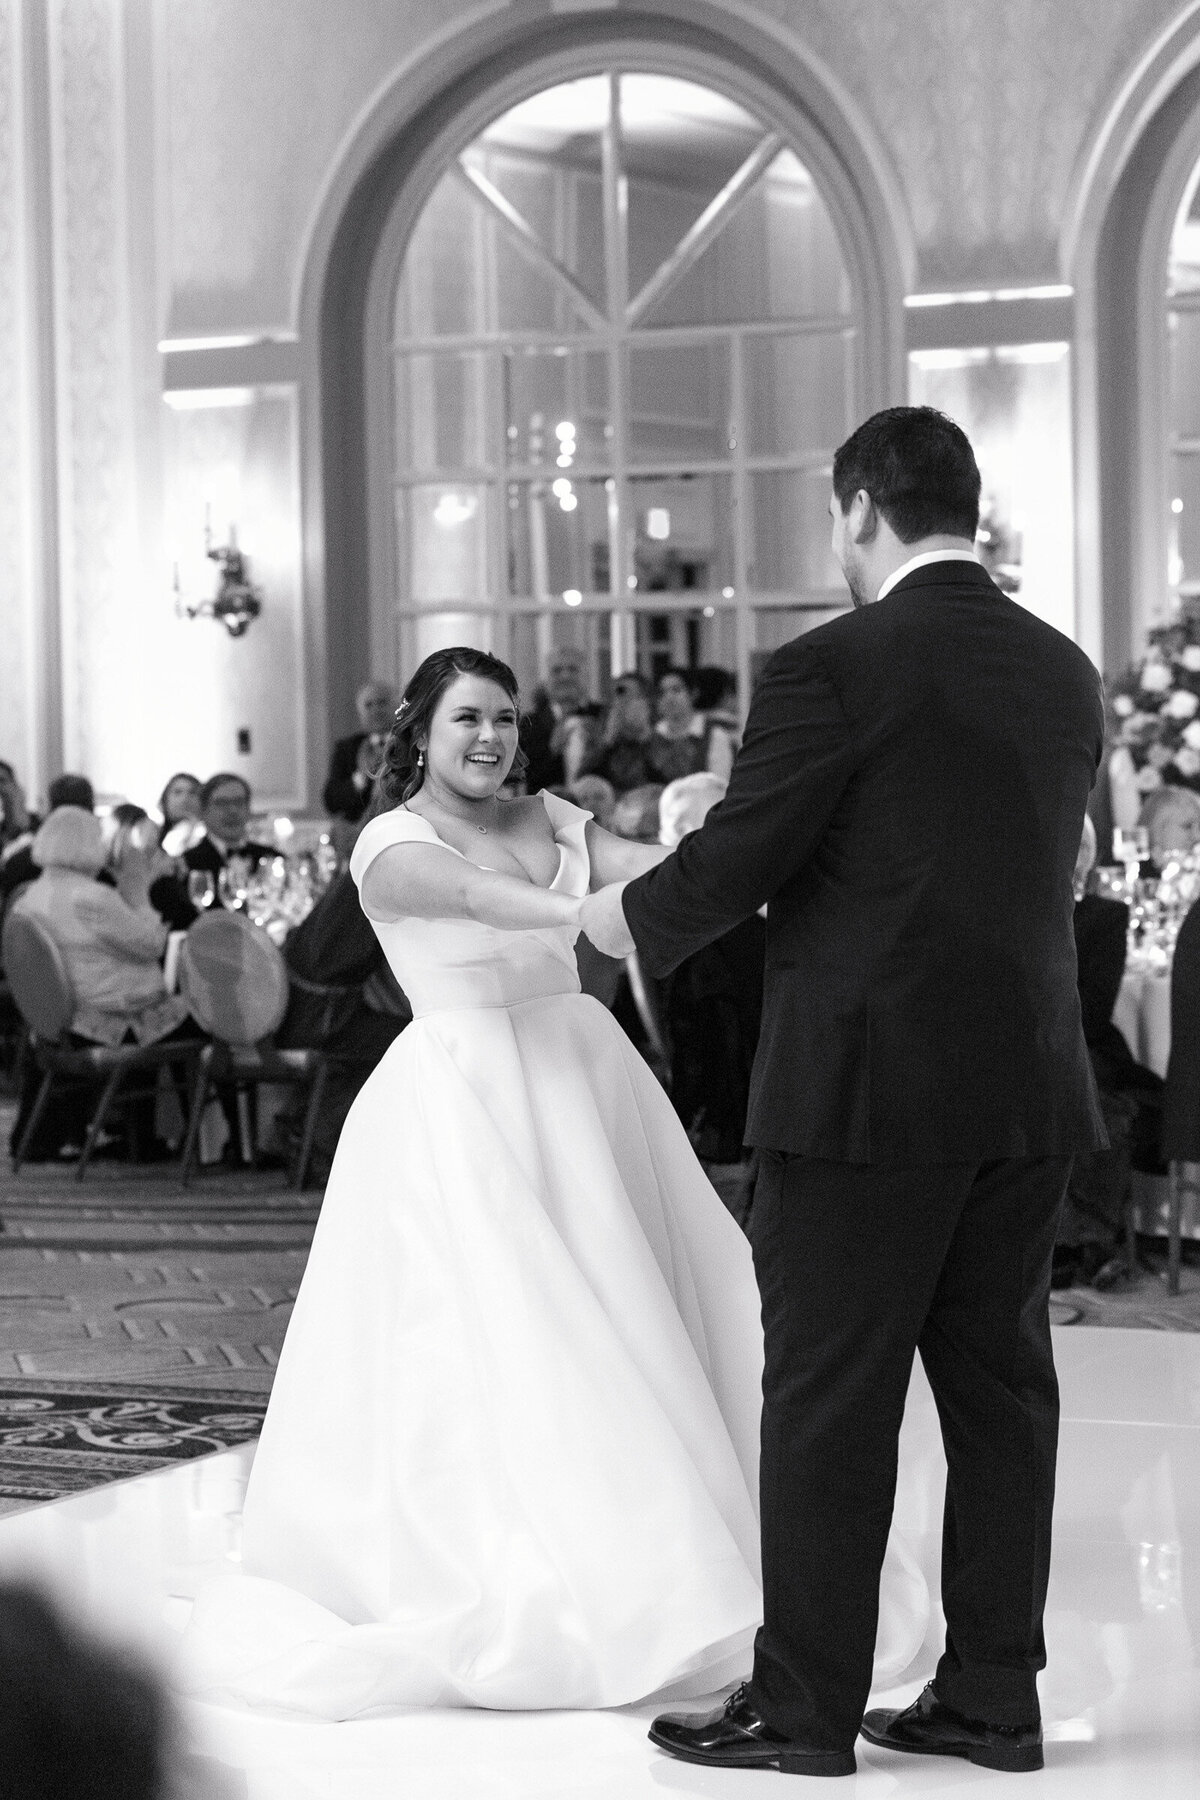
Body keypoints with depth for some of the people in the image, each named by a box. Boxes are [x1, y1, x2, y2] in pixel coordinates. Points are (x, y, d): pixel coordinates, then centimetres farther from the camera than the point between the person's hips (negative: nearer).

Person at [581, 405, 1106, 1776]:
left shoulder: (830, 671, -13)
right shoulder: (1065, 674, 7)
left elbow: (731, 864, -10)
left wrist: (628, 919, 11)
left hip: (865, 1094, -6)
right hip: (1030, 1092, 6)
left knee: (831, 1401, 2)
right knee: (1000, 1383, 11)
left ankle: (806, 1704, 8)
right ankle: (992, 1696, 17)